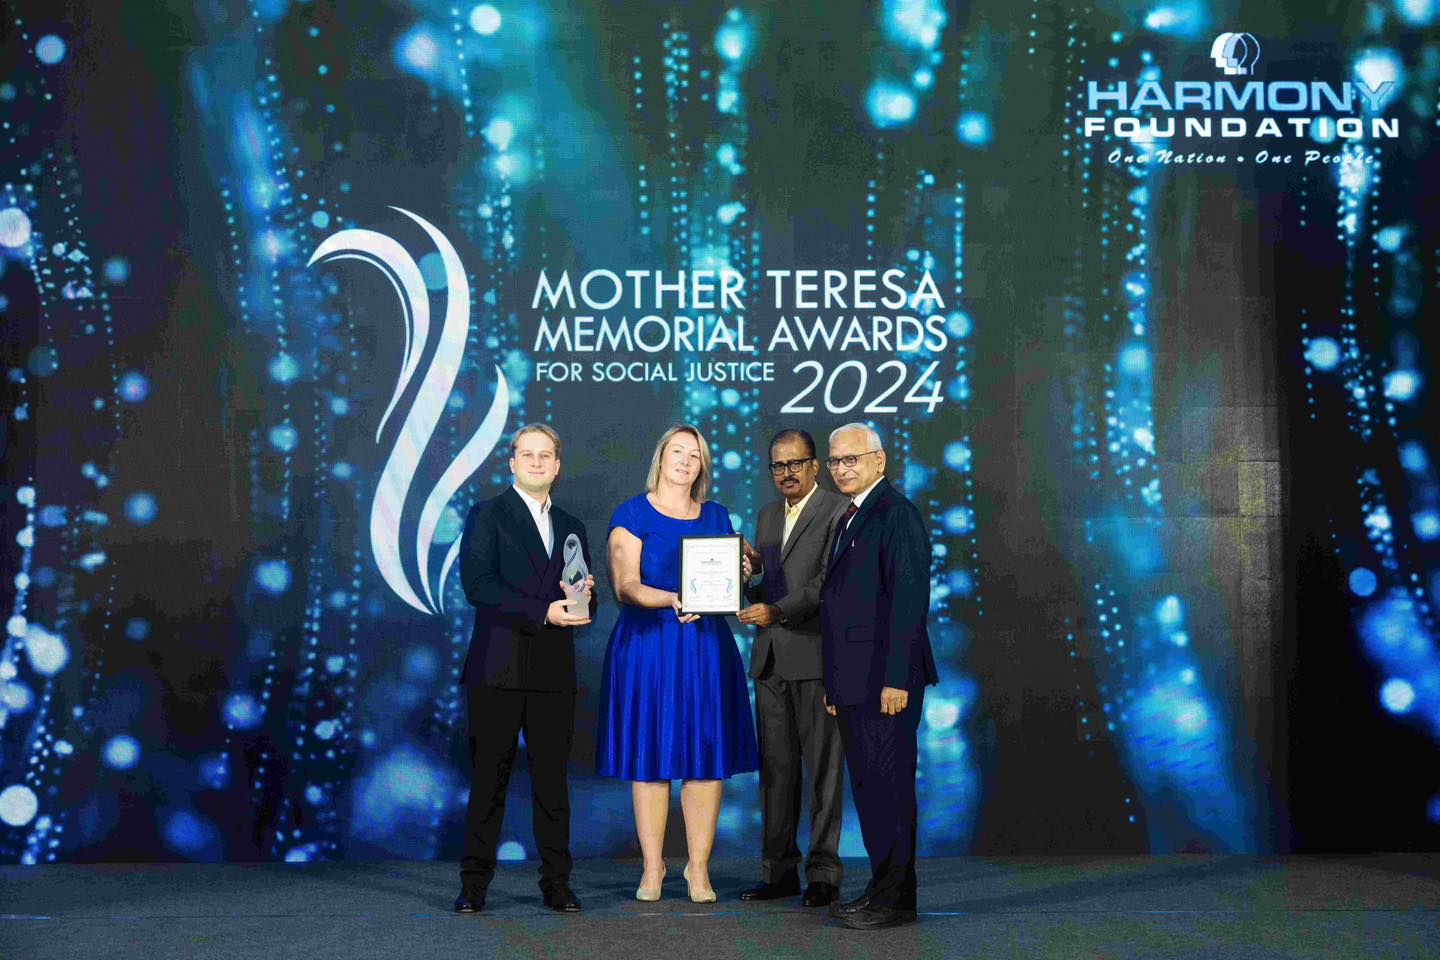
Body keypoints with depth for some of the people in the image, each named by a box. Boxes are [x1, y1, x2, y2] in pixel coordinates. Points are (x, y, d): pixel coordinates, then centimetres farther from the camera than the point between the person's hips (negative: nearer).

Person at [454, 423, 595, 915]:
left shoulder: (571, 527, 19)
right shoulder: (486, 515, 3)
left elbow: (583, 608, 20)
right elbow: (477, 584, -12)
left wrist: (583, 595, -5)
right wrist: (543, 612, -18)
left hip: (554, 671, 4)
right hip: (499, 668, -4)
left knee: (552, 779, 5)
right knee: (489, 778, 0)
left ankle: (557, 883, 11)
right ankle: (474, 884, 7)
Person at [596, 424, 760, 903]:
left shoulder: (717, 517, 14)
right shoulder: (632, 514, 1)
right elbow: (625, 587, -10)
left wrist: (740, 575, -8)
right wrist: (671, 599, -27)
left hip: (706, 647, 3)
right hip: (647, 645, -3)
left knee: (707, 756, 0)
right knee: (649, 755, 0)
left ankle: (698, 868, 8)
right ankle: (652, 867, 9)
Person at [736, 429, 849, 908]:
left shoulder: (839, 512, -4)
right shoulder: (767, 515, 19)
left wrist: (778, 610, -23)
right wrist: (750, 570, 2)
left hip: (815, 653, -7)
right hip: (770, 656, 7)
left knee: (823, 767, -2)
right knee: (775, 767, 8)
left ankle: (823, 873, 4)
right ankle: (779, 870, 14)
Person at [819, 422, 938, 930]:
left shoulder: (896, 514, -11)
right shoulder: (849, 518, 19)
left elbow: (909, 599, -18)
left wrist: (896, 678, -22)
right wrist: (835, 681, 17)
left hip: (885, 678, -10)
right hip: (853, 679, 10)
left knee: (887, 784, -5)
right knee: (867, 786, 13)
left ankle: (895, 898, 1)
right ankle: (884, 887, 20)